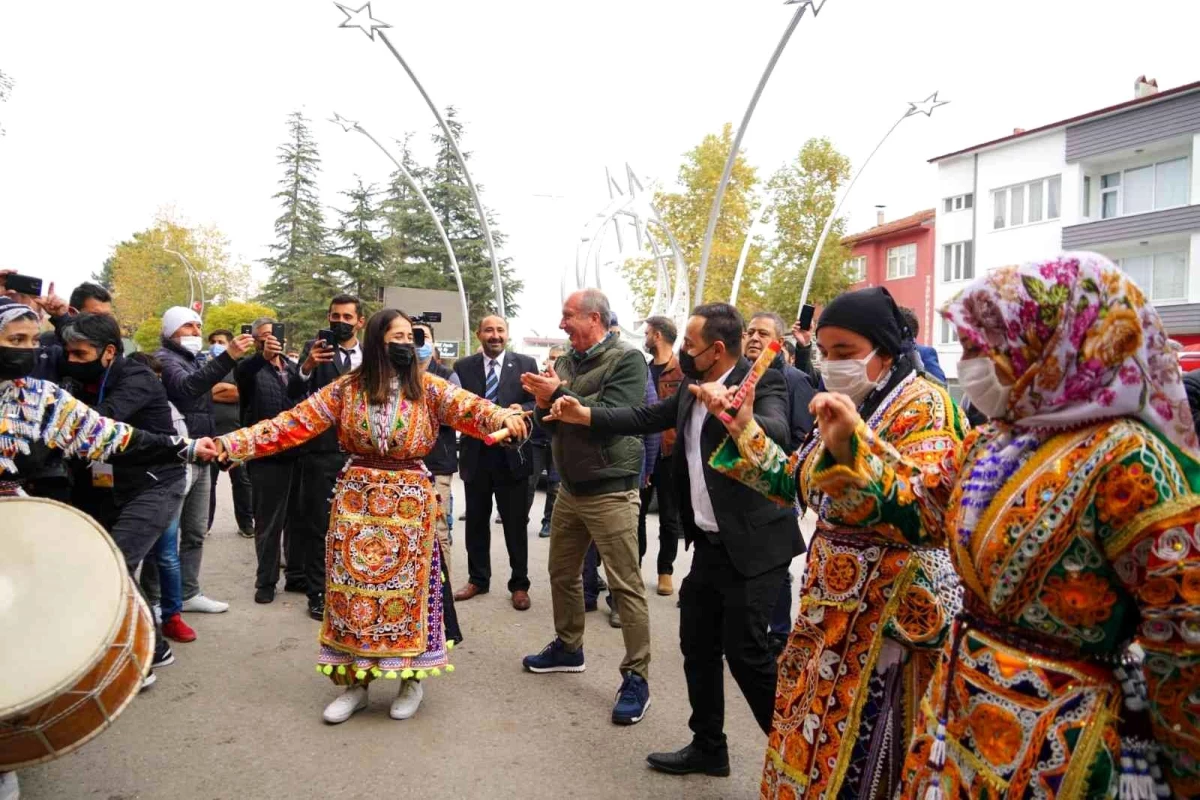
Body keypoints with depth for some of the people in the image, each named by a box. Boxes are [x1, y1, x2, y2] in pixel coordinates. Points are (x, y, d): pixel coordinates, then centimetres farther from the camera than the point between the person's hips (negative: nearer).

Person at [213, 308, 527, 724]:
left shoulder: (428, 388, -3)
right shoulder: (346, 388, 0)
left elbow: (470, 408, -19)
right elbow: (293, 424, -4)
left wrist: (503, 416, -42)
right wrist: (229, 442, -14)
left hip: (410, 503, -1)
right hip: (356, 502, 1)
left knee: (407, 589, 5)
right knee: (353, 590, 7)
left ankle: (412, 679, 24)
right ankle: (355, 683, 24)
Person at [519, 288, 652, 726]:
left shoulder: (626, 360, -11)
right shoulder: (567, 361, 10)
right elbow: (552, 423, 12)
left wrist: (560, 394, -17)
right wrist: (544, 403, -9)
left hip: (609, 490, -8)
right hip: (570, 487, 8)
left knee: (626, 585, -4)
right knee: (562, 572, 19)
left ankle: (636, 678, 6)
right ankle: (568, 647, 38)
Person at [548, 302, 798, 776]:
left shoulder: (763, 382, -14)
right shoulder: (692, 387, 8)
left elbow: (777, 433, -31)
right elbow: (645, 417, 13)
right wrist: (584, 415, 6)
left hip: (753, 544, -8)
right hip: (709, 544, 8)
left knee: (744, 651, -4)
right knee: (697, 644, 15)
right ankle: (708, 747, 32)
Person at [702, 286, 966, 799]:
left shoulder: (923, 405, -14)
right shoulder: (847, 407, 11)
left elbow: (923, 514, -29)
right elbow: (795, 484, 17)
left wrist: (851, 449, -43)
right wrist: (743, 430, 9)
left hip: (889, 615, -8)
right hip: (831, 607, 8)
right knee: (814, 744, 17)